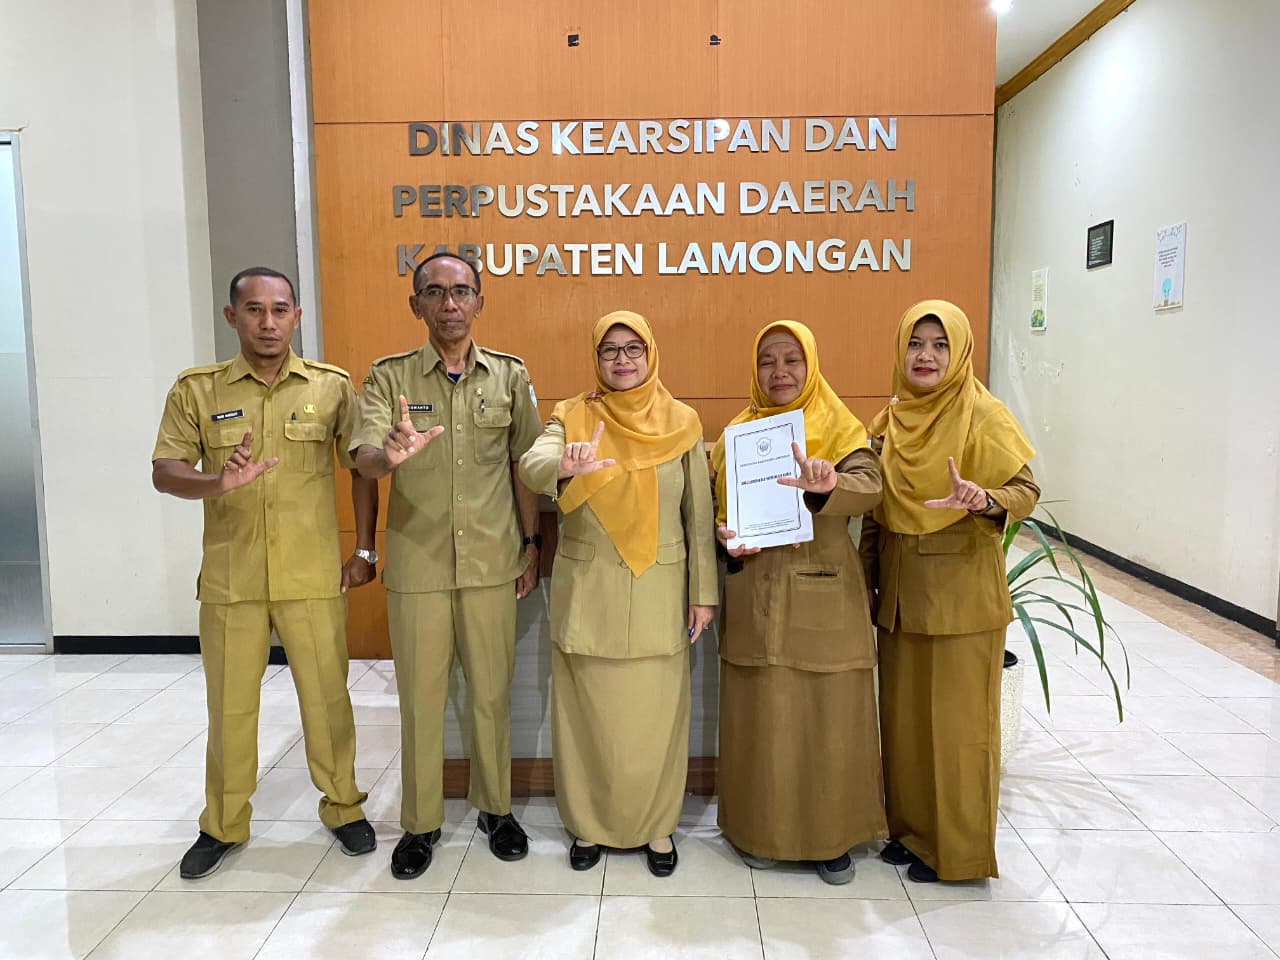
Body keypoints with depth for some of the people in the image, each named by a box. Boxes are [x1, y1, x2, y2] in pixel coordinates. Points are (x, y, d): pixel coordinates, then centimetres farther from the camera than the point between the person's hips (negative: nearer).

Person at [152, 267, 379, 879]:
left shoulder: (332, 387, 0)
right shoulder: (196, 390, 2)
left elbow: (362, 468, 5)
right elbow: (164, 472, -2)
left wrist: (364, 551, 2)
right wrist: (218, 481, -24)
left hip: (313, 576, -1)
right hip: (229, 577, 1)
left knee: (326, 696, 7)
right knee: (229, 705, 12)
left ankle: (343, 807, 28)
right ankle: (223, 824, 31)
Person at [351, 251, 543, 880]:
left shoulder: (509, 375, 3)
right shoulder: (389, 377, -1)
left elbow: (525, 465, 7)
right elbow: (364, 460, -14)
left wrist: (531, 545, 6)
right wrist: (389, 454, -37)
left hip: (492, 563, 1)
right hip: (416, 564, 0)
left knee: (491, 692, 11)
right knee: (420, 696, 9)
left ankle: (495, 807, 31)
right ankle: (420, 822, 28)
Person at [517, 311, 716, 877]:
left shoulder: (681, 422, 1)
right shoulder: (571, 417, -2)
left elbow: (699, 513, 3)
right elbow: (532, 467, -21)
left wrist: (703, 592, 2)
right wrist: (565, 467, -44)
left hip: (658, 592, 0)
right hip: (586, 591, 0)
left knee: (655, 712, 7)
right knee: (589, 710, 9)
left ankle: (656, 824, 29)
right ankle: (589, 823, 30)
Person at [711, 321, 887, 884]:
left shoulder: (840, 428, 0)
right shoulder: (736, 435, 8)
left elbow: (868, 486, -19)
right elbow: (710, 508, 11)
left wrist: (828, 486, -41)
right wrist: (724, 538, -11)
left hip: (824, 599, -2)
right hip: (755, 600, 2)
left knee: (829, 717, 5)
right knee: (760, 717, 8)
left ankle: (831, 836, 24)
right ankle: (761, 829, 27)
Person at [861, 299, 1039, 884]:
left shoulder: (982, 415, -9)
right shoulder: (891, 420, 7)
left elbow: (1026, 491, -12)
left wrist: (984, 500, -32)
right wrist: (866, 574, 11)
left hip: (961, 590, -5)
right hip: (902, 590, 6)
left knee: (957, 719, 5)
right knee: (904, 714, 14)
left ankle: (959, 848, 21)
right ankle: (910, 827, 31)